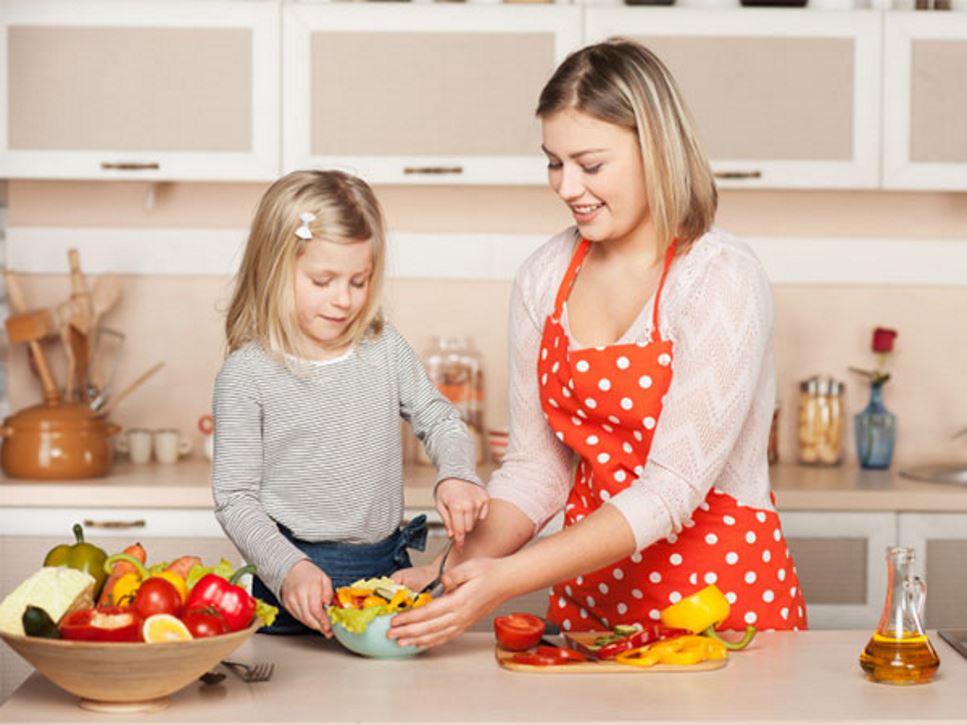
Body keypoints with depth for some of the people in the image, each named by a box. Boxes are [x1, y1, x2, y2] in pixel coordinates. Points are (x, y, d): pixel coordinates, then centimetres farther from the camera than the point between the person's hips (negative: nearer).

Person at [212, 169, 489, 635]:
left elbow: (440, 421, 14)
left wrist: (457, 475, -7)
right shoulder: (246, 374, -8)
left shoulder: (384, 349, 4)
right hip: (298, 586, -3)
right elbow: (234, 499, -7)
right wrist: (287, 569, -21)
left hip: (389, 567, 4)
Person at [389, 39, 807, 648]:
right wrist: (455, 571, -9)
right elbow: (535, 467, 7)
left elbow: (672, 490, -18)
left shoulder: (723, 279, -13)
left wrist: (504, 580, -24)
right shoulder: (545, 278, 4)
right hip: (590, 595, 5)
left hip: (725, 595, -4)